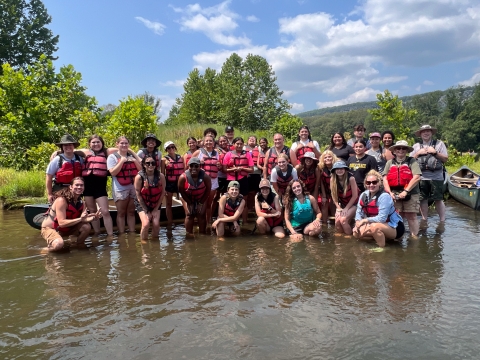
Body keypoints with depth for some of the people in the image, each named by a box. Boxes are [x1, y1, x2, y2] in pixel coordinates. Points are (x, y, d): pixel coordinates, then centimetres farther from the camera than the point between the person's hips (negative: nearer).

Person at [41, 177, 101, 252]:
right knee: (59, 244, -37)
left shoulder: (80, 202, -5)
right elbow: (62, 223, -32)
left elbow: (85, 218, -9)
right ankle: (46, 249, -3)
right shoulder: (61, 200, -28)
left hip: (66, 228, 7)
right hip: (49, 228, -7)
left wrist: (93, 217, -30)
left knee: (87, 227, -17)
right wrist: (80, 219, -38)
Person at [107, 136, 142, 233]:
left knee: (131, 212, 9)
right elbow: (113, 172, -11)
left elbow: (141, 169, 11)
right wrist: (122, 161, -14)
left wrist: (135, 161, -5)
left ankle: (132, 233, 13)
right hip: (120, 189, -4)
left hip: (134, 188, 4)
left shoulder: (132, 156, 14)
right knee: (121, 213, 0)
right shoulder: (112, 157, 1)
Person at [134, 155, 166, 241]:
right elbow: (138, 195, -13)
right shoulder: (139, 177, -19)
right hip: (142, 204, -2)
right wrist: (146, 211, -11)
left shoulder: (160, 176, -13)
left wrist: (156, 209, -6)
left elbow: (162, 193, -6)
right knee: (146, 224, -18)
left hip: (155, 204, 2)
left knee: (156, 224, -10)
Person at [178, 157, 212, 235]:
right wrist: (190, 203, -11)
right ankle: (189, 234, 11)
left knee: (202, 215, 2)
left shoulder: (205, 176, -30)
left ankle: (202, 234, 14)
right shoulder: (183, 177, -31)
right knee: (189, 215, 2)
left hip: (201, 199, 0)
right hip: (188, 198, 0)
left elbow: (208, 190, -17)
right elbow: (182, 191, -18)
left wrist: (201, 203, -12)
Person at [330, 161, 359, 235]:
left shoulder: (351, 178, -21)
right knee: (337, 222, -18)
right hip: (341, 204, 4)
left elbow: (355, 196, -16)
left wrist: (346, 209, -14)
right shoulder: (332, 179, -10)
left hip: (353, 204, -4)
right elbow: (334, 195, -4)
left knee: (343, 220, -25)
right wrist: (338, 208, -12)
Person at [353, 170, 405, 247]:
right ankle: (382, 237, 14)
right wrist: (358, 223, -19)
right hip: (376, 224, 9)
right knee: (357, 233, -3)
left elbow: (381, 218, -29)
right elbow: (359, 212, -2)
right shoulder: (364, 195, -4)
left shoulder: (384, 196, -24)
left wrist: (365, 220, -20)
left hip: (394, 227, -8)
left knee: (374, 227, -36)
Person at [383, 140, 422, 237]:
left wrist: (406, 191, -16)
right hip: (395, 194, 3)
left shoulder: (412, 161, 1)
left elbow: (416, 178, -10)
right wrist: (389, 192, -8)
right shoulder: (390, 163, 11)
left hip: (410, 194, -3)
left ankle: (414, 237, 7)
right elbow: (385, 179, 5)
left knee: (411, 216, -1)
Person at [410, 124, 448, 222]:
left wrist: (435, 152, -9)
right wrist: (418, 153, -5)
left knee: (438, 199, 1)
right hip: (421, 177, 2)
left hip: (436, 177, -2)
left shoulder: (439, 144, 8)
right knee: (423, 199, 6)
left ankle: (442, 221, 8)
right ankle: (424, 220, 16)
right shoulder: (416, 146, 12)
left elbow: (445, 159, 3)